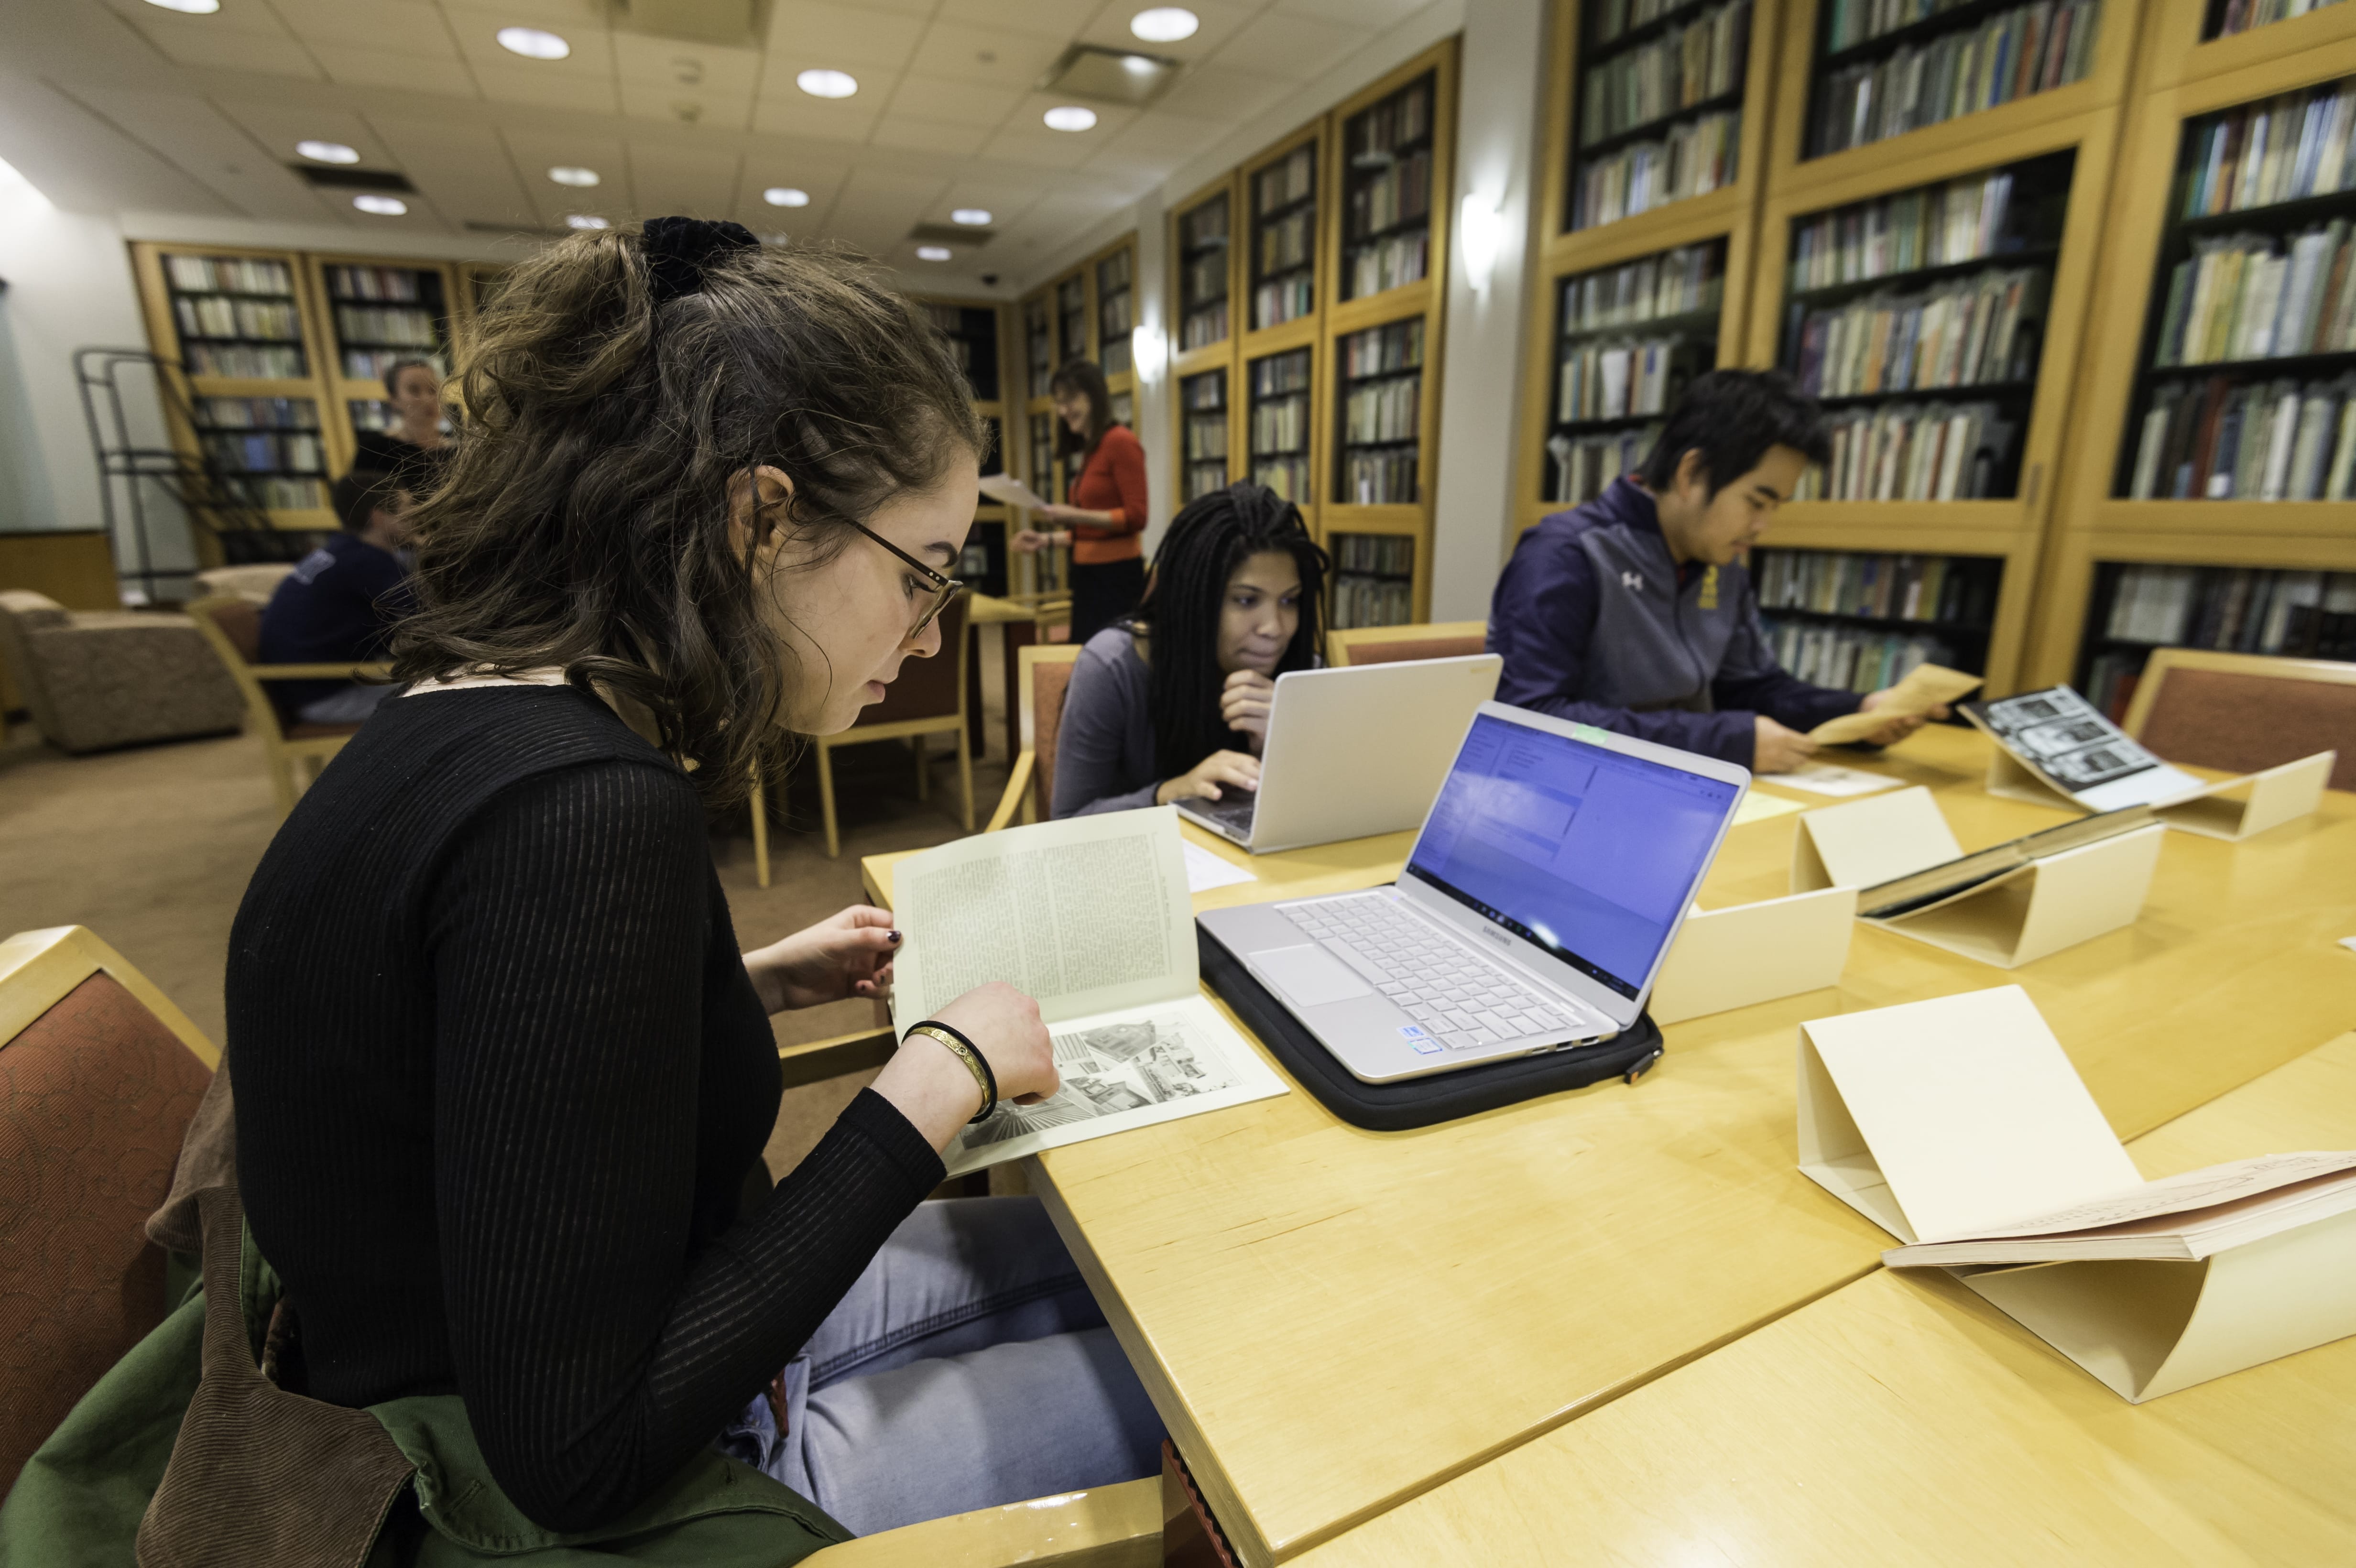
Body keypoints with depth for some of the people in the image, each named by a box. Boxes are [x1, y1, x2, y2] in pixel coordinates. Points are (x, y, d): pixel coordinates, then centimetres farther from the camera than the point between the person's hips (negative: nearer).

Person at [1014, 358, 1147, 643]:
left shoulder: (1120, 441, -9)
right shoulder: (1090, 450, 14)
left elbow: (1136, 517, -15)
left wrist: (1075, 516, -20)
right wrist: (1048, 539, 13)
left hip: (1116, 575, -8)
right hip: (1088, 576, 8)